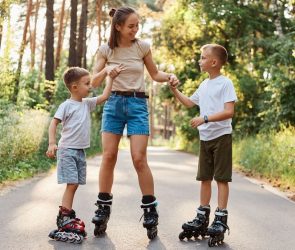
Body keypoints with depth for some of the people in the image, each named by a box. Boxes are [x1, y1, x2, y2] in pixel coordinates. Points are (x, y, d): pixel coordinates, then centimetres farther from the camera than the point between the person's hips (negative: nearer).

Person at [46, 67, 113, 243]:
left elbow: (104, 96, 9)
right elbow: (54, 123, -11)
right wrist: (52, 143, -22)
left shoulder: (87, 103, 10)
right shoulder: (67, 105, -9)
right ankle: (65, 218, -12)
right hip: (67, 150, -7)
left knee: (75, 185, 8)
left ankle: (66, 216, 15)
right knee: (71, 184, -13)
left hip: (80, 151, 7)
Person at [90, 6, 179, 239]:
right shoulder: (106, 49, 0)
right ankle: (103, 209, 10)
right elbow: (94, 82, 2)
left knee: (139, 159, -8)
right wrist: (106, 71, -18)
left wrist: (169, 76, -10)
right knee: (109, 156, -1)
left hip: (137, 104, -1)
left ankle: (150, 210, 3)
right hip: (114, 103, 1)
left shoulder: (142, 46, -1)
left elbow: (155, 74, 11)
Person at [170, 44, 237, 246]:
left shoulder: (225, 83, -10)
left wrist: (204, 118, -24)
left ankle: (221, 220, 0)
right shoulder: (204, 85, 12)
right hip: (205, 138, 8)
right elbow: (189, 102, 27)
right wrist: (174, 90, 16)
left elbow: (229, 111, -19)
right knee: (205, 178, 11)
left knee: (221, 178, -4)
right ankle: (202, 218, 19)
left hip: (221, 136, -8)